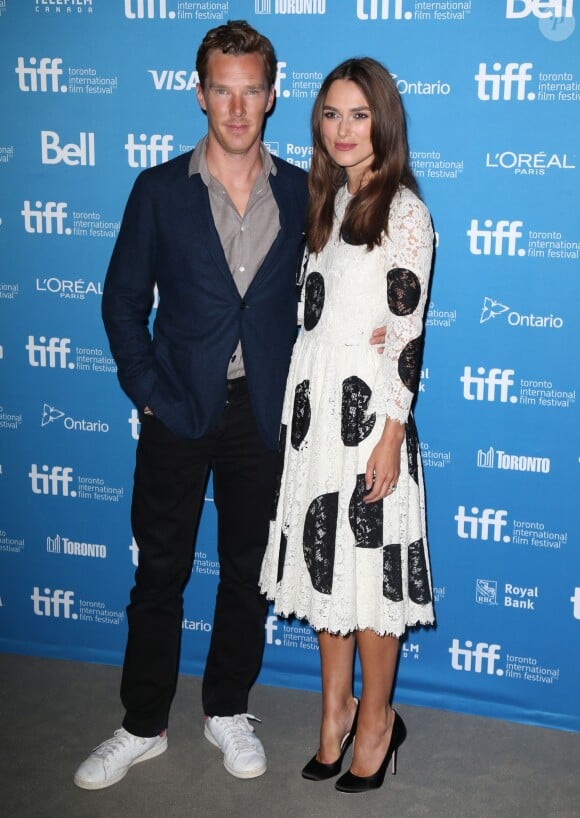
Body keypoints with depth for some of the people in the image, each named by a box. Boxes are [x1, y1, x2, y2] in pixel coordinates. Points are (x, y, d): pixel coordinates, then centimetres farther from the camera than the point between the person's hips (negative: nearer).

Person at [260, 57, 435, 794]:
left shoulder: (404, 211, -9)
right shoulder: (329, 200, 12)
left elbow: (406, 335, -13)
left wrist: (391, 437, -16)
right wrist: (298, 408, 14)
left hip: (367, 411, -7)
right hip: (313, 404, 7)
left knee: (365, 570, 1)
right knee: (322, 561, 12)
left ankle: (376, 719, 20)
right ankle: (336, 707, 27)